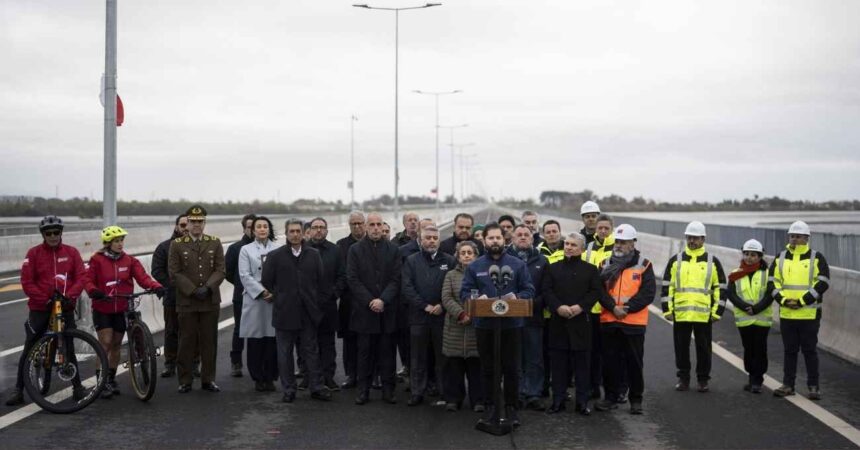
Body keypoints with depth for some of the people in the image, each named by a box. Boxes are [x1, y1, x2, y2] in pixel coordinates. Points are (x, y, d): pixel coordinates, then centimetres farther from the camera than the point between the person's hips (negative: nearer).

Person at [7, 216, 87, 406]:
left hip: (66, 307, 1)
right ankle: (18, 390, 9)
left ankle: (77, 385, 18)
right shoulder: (33, 253, -2)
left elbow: (81, 277, -3)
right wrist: (45, 299, -15)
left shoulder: (71, 252, 2)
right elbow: (27, 283, -5)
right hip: (40, 308, -1)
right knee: (30, 349, 3)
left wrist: (70, 296, -18)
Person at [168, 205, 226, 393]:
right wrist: (193, 291, -12)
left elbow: (220, 270, 2)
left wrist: (207, 287, -14)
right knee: (186, 342, 2)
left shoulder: (215, 243, 8)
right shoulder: (177, 245, 2)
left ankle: (208, 379, 15)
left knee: (209, 342, 6)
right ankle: (185, 381, 11)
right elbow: (174, 273, -4)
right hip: (186, 301, -2)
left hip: (211, 301, 2)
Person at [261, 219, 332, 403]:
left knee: (311, 351, 7)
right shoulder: (275, 256, 0)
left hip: (308, 313, 1)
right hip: (284, 313, -1)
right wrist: (277, 300, 2)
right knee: (285, 353, 5)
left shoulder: (314, 255, 6)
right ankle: (288, 389, 14)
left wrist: (319, 304, 3)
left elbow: (321, 282, 8)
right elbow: (266, 282, 3)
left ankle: (316, 387, 14)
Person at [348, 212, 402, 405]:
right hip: (364, 310, -1)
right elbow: (352, 279, -2)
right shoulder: (355, 250, 3)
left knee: (387, 351, 4)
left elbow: (396, 279, 0)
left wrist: (383, 300, -12)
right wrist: (369, 301, -10)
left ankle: (388, 389, 11)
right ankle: (363, 390, 11)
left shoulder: (392, 249, 5)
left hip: (387, 309, 1)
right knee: (365, 351, 4)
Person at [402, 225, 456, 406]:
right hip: (418, 316, 1)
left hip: (442, 316, 0)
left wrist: (443, 306, -9)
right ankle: (417, 393, 13)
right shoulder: (411, 261, 6)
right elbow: (406, 288, -2)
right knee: (418, 358, 6)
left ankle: (447, 392, 12)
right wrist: (425, 306, -9)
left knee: (443, 357, 5)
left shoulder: (449, 261, 5)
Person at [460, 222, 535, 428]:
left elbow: (529, 290, 1)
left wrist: (517, 297, -19)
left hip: (512, 324, -1)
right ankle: (491, 405, 20)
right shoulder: (474, 266, 6)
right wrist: (476, 298, -18)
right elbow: (464, 292, 3)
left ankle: (511, 406, 15)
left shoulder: (517, 264, 3)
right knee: (488, 368, 9)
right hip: (484, 324, 1)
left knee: (512, 368, 4)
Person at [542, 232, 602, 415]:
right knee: (559, 362, 4)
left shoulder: (590, 269, 7)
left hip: (581, 321, -1)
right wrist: (558, 307, -14)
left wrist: (580, 306, -14)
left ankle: (582, 401, 9)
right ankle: (558, 400, 11)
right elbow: (547, 291, 2)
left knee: (582, 362, 2)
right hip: (558, 321, 1)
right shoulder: (553, 268, 10)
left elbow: (596, 292, 0)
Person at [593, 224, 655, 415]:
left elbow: (648, 292, -7)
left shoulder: (644, 265, 1)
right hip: (609, 322, 3)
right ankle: (611, 397, 18)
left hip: (634, 322, -3)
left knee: (634, 362, 4)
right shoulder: (606, 264, 9)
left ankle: (636, 399, 15)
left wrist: (627, 308, -15)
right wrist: (613, 308, -14)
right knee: (610, 361, 8)